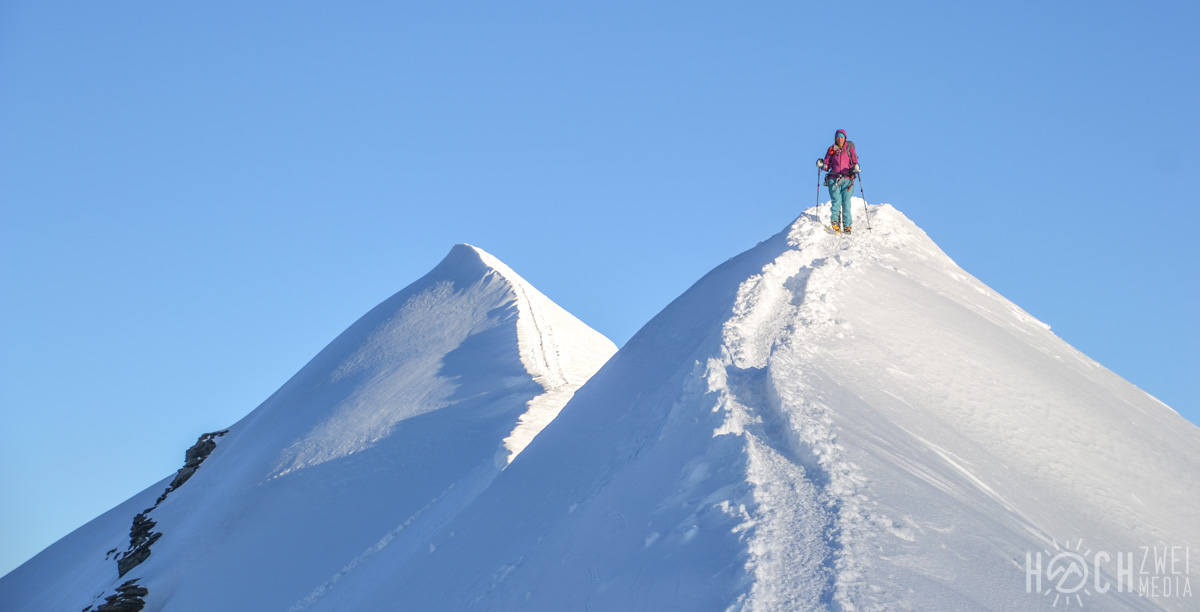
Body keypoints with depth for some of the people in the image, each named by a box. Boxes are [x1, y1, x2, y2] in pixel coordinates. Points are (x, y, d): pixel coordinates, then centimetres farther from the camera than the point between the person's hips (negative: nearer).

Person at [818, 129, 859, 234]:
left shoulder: (850, 149, 10)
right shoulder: (831, 150, 13)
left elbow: (855, 162, 2)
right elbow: (827, 166, 12)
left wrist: (855, 167, -21)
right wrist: (822, 165, -10)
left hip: (847, 179, -1)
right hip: (833, 179, 1)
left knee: (846, 202, -8)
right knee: (836, 201, -16)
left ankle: (847, 225, -4)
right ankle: (834, 221, -13)